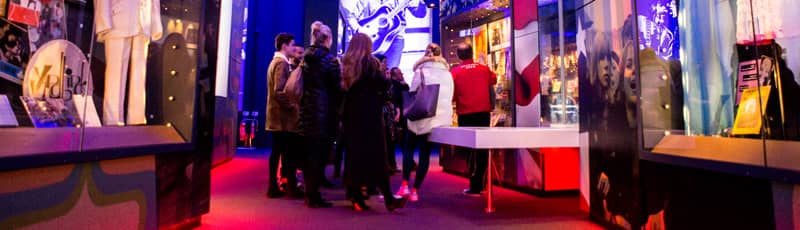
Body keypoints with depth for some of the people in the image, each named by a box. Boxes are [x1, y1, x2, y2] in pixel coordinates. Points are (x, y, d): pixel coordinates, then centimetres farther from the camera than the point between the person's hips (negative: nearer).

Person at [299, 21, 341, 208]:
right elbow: (336, 88, -8)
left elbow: (300, 86, 11)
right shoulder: (330, 59, -7)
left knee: (309, 153, 12)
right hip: (324, 112, -6)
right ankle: (314, 196, 4)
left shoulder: (305, 58, 8)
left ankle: (310, 193, 21)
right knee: (319, 154, 0)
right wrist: (338, 108, 4)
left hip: (307, 112, 6)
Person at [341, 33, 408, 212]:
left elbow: (344, 88, 12)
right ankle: (388, 199, -4)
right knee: (376, 155, -6)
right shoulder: (370, 62, -4)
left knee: (354, 154, 9)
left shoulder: (346, 64, 13)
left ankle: (356, 197, 11)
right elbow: (384, 85, -9)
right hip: (369, 114, -6)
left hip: (351, 113, 6)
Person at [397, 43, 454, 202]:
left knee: (409, 148, 13)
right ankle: (415, 190, 8)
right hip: (442, 118, 3)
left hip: (422, 117, -3)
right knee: (425, 153, 7)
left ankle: (405, 184, 2)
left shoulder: (421, 71, -1)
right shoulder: (448, 74, 10)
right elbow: (450, 98, 13)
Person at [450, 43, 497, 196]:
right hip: (483, 113, 3)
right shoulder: (484, 69, 2)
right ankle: (480, 184, 20)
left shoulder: (455, 72, -8)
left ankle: (474, 187, 5)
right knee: (482, 149, 12)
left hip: (465, 114, -2)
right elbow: (493, 80, 22)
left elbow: (452, 95, -7)